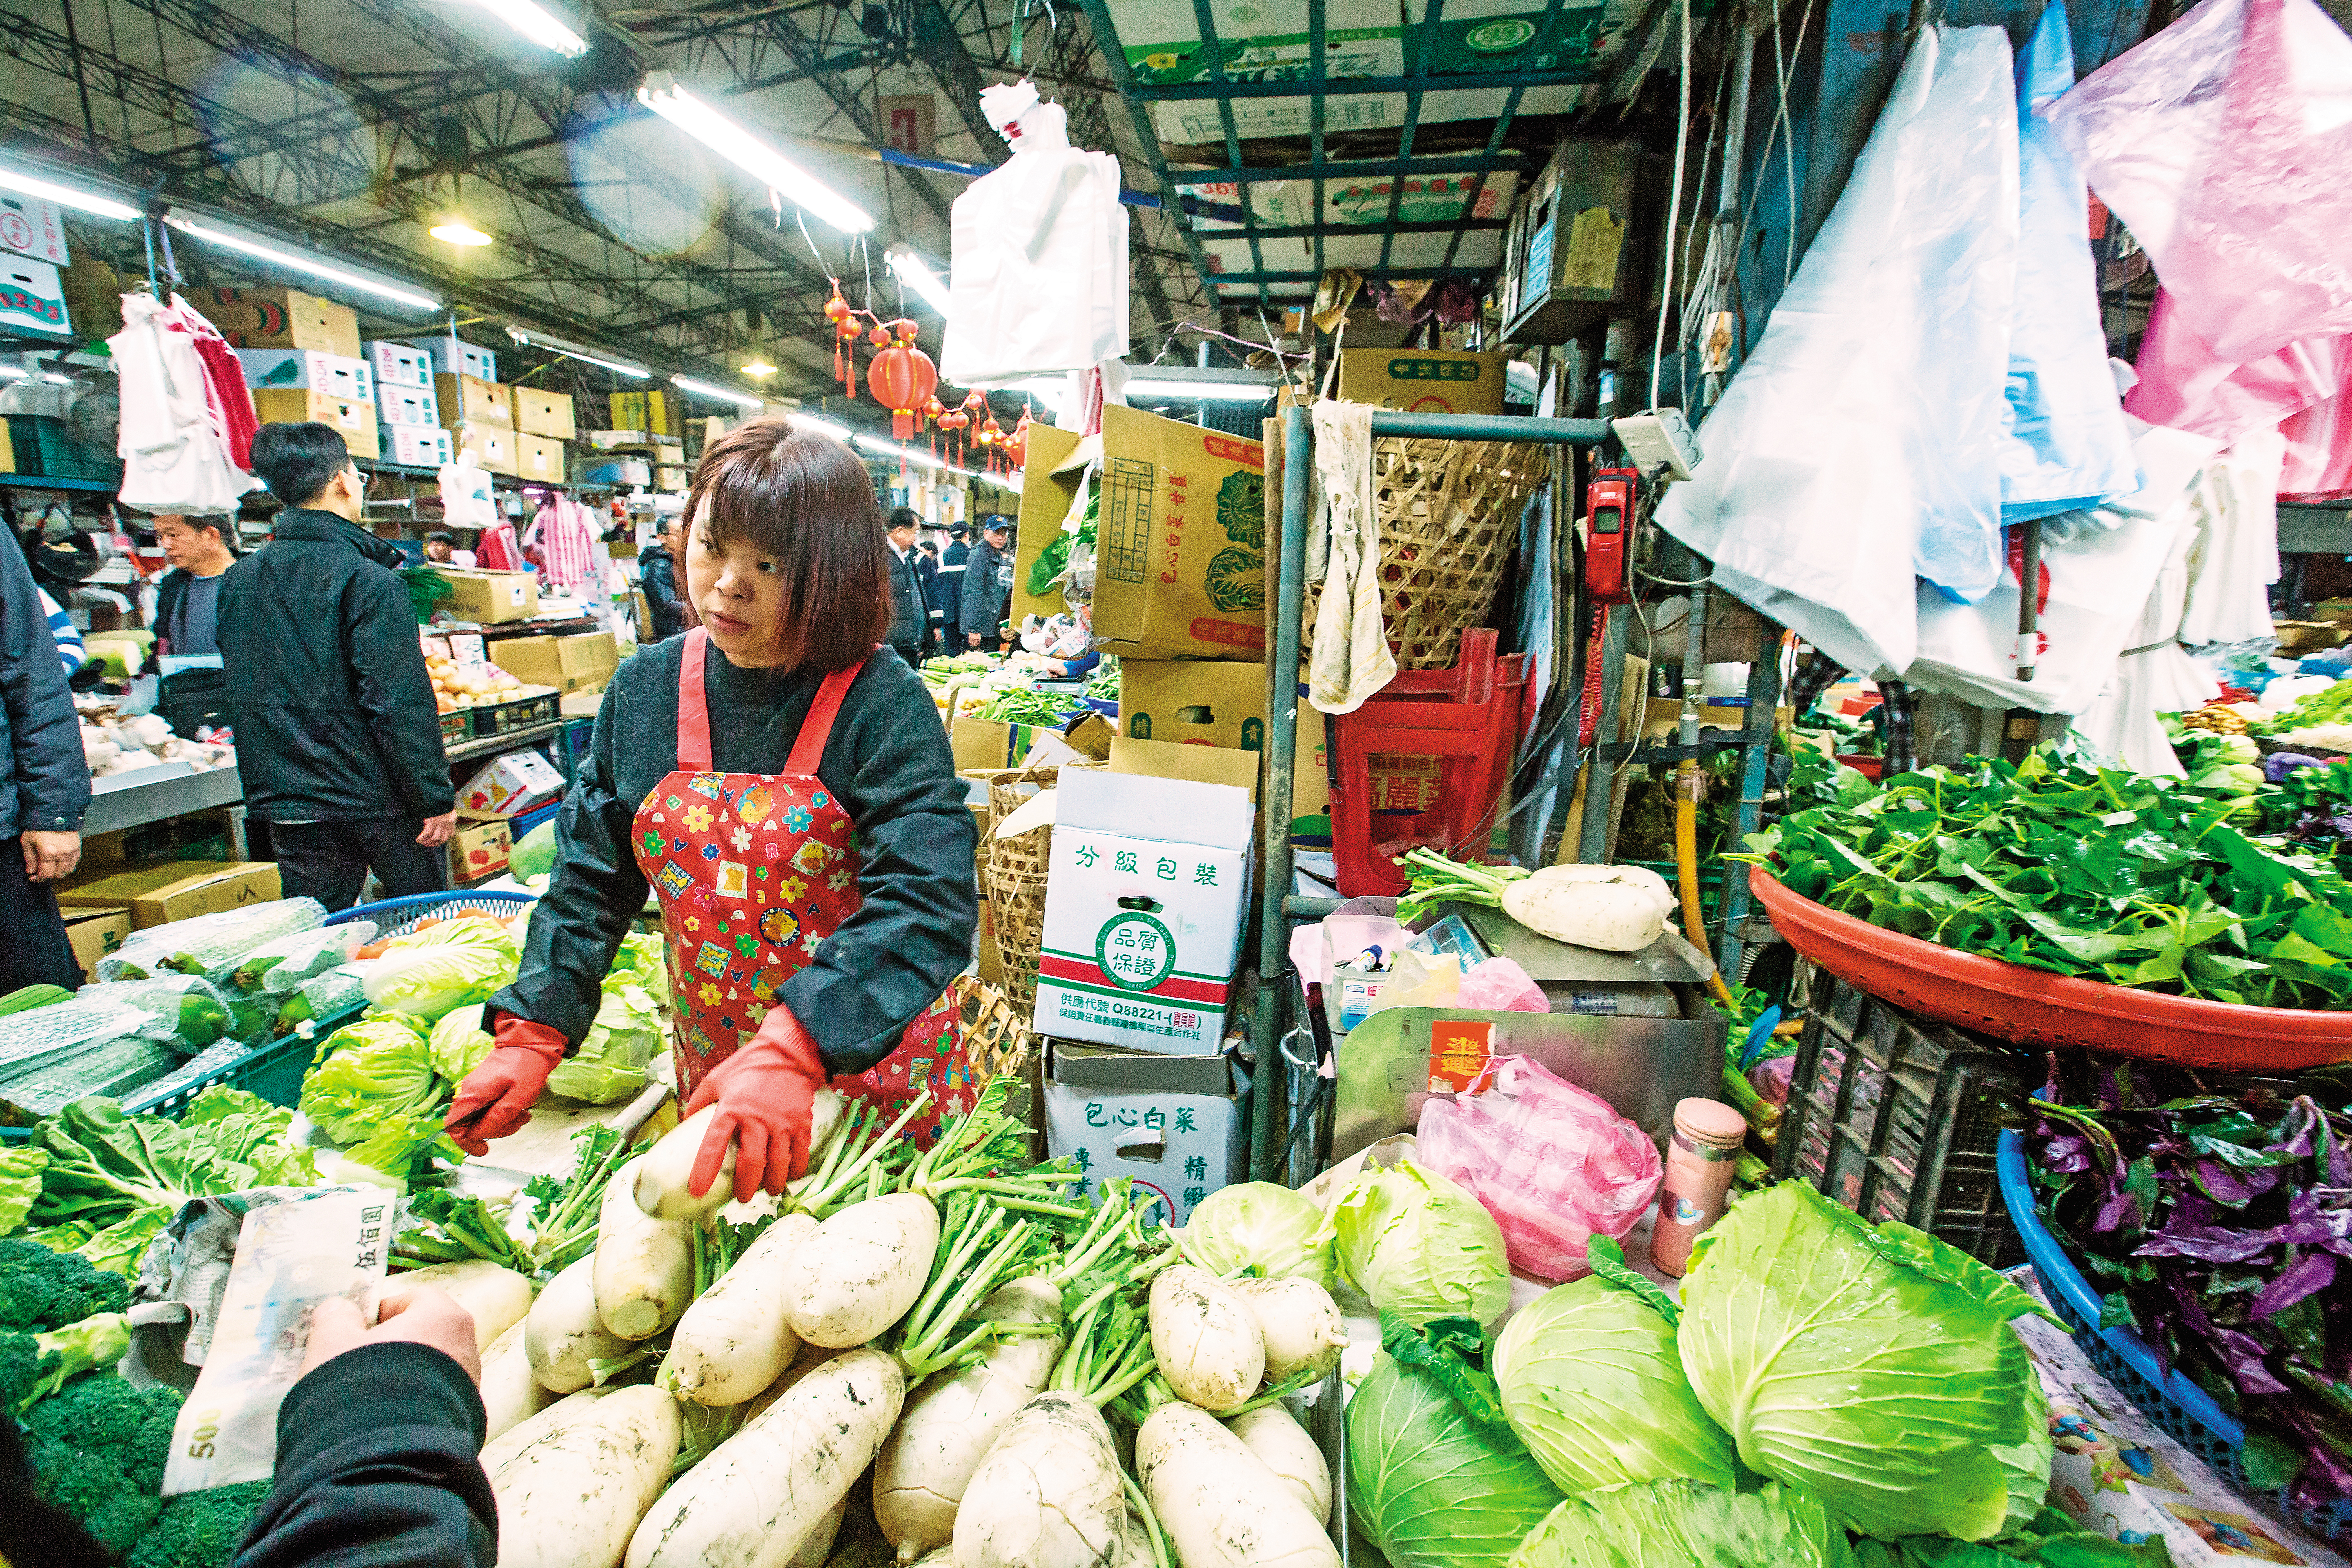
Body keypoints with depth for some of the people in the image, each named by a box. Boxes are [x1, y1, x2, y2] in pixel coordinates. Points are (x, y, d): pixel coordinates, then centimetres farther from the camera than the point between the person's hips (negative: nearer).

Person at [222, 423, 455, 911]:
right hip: (376, 799, -6)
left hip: (285, 803, 6)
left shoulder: (237, 581, 8)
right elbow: (401, 702, -19)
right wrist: (436, 797, -14)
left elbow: (240, 699, 16)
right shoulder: (368, 580, -15)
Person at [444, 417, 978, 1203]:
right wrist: (532, 1031, -5)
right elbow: (594, 874, 4)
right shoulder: (646, 688, -2)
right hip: (712, 1076, 5)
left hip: (873, 1071, -4)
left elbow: (927, 902, -30)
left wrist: (792, 1049, -40)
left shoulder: (884, 705, -20)